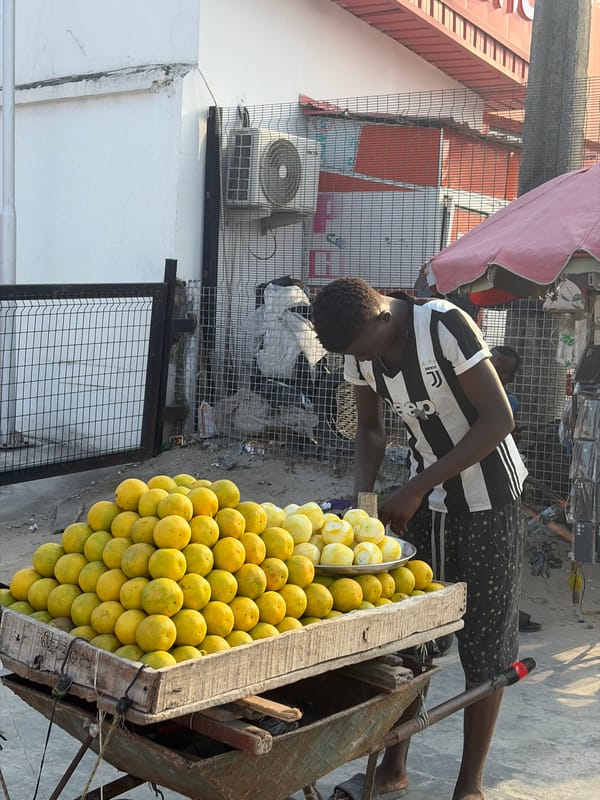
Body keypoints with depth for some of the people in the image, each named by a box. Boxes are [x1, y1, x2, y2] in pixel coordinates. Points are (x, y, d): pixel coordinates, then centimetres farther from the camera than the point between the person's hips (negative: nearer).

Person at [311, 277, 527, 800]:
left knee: (484, 646, 2)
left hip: (488, 498, -5)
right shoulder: (360, 348, -7)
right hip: (424, 498, 6)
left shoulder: (445, 324, -25)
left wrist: (415, 489, -25)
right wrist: (364, 497, -11)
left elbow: (499, 418, -24)